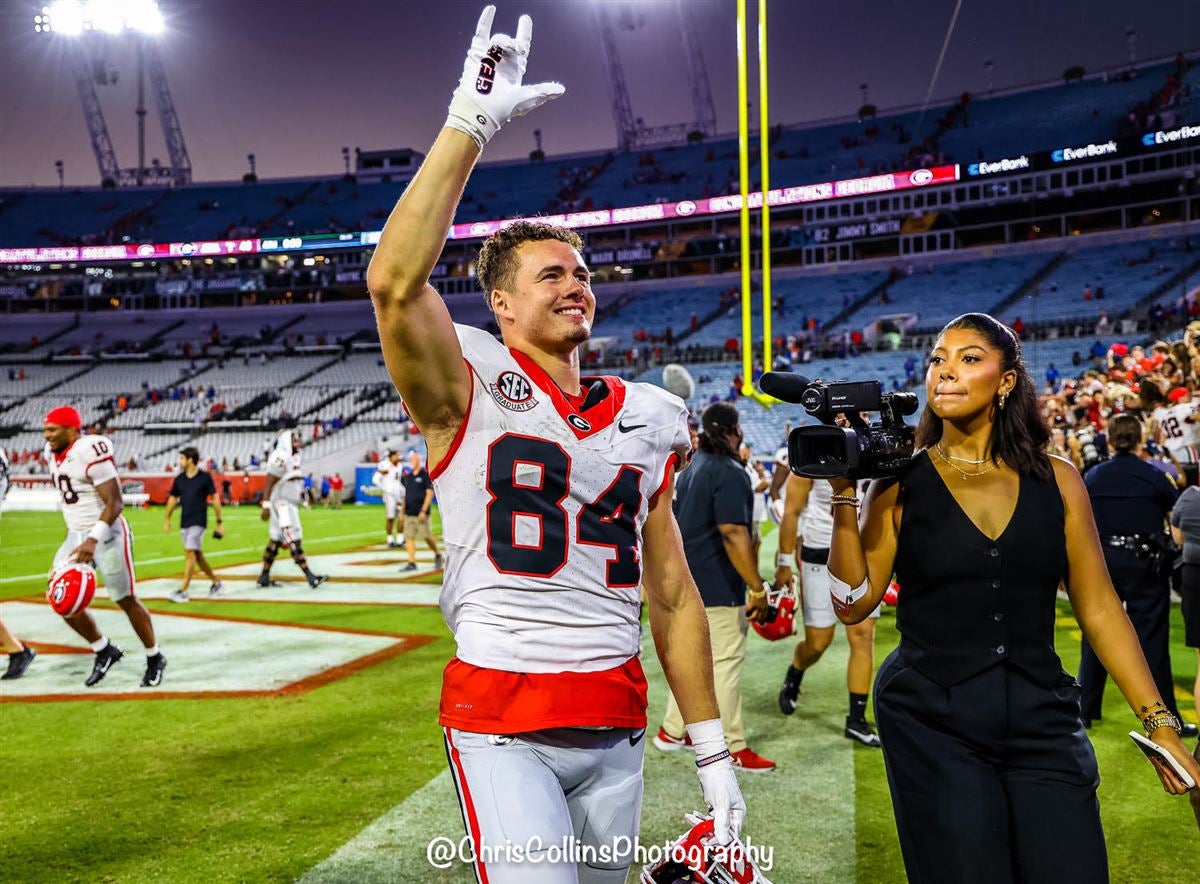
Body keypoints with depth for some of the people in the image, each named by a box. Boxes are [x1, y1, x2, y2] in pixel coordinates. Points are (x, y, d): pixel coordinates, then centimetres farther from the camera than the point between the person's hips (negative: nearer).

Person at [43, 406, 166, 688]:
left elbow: (115, 502, -23)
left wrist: (94, 539, -32)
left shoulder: (90, 452, -20)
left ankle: (154, 659, 19)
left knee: (126, 600, 2)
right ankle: (104, 651, 19)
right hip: (76, 536, 8)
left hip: (106, 535, -8)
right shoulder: (53, 453, 7)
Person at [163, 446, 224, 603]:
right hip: (184, 522, 6)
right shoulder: (179, 479, 7)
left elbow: (215, 499, -2)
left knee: (190, 553, -13)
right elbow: (173, 499, 17)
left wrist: (219, 522, -2)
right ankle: (215, 583, 26)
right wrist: (167, 520, 17)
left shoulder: (205, 477, -7)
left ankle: (183, 591, -14)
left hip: (198, 521, -6)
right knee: (198, 556, 11)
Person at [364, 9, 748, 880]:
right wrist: (470, 124, -23)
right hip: (502, 721, -4)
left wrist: (713, 751, 10)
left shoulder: (646, 421, 8)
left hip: (618, 726, 5)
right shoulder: (469, 392, -5)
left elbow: (672, 594, 11)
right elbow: (395, 283, -26)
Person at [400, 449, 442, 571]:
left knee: (427, 536, -4)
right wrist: (402, 511, 16)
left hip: (421, 513, -6)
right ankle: (412, 563, 2)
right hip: (408, 513, 6)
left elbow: (429, 493, -11)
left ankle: (437, 554, 20)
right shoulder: (407, 475, 14)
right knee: (409, 537, 0)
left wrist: (423, 511, -17)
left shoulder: (425, 474, -6)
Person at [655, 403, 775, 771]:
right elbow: (733, 534, -25)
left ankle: (672, 731, 26)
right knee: (726, 662, -1)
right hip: (717, 585, -9)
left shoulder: (695, 466, 12)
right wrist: (758, 589, -23)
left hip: (688, 580, 9)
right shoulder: (730, 472, -17)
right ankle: (733, 749, 6)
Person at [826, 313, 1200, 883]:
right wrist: (843, 494, -13)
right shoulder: (899, 484, -2)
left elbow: (1098, 609, 5)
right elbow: (854, 604, -6)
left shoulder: (1056, 481, 3)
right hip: (930, 722, -2)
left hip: (1042, 718, 2)